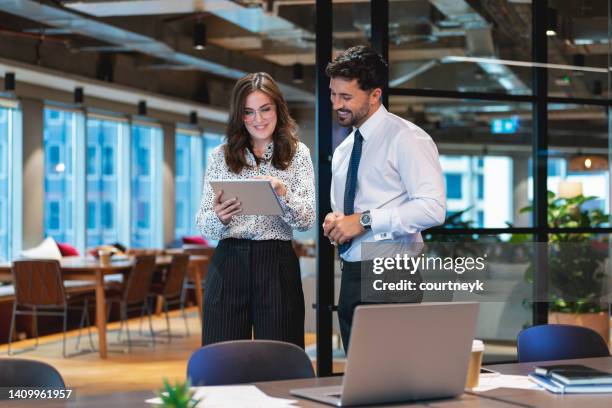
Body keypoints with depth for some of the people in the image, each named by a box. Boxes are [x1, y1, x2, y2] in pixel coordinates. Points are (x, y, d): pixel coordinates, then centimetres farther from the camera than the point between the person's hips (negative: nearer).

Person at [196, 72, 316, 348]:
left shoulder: (297, 154, 7)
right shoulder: (220, 157, 9)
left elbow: (307, 220, -2)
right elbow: (203, 225, 7)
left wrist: (283, 194, -21)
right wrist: (218, 217, -16)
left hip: (278, 266, -1)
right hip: (228, 263, 1)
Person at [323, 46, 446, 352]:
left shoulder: (406, 138, -7)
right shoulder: (343, 151, 17)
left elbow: (433, 208, -17)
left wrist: (365, 220, -18)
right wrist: (334, 223, 3)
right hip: (351, 277, 8)